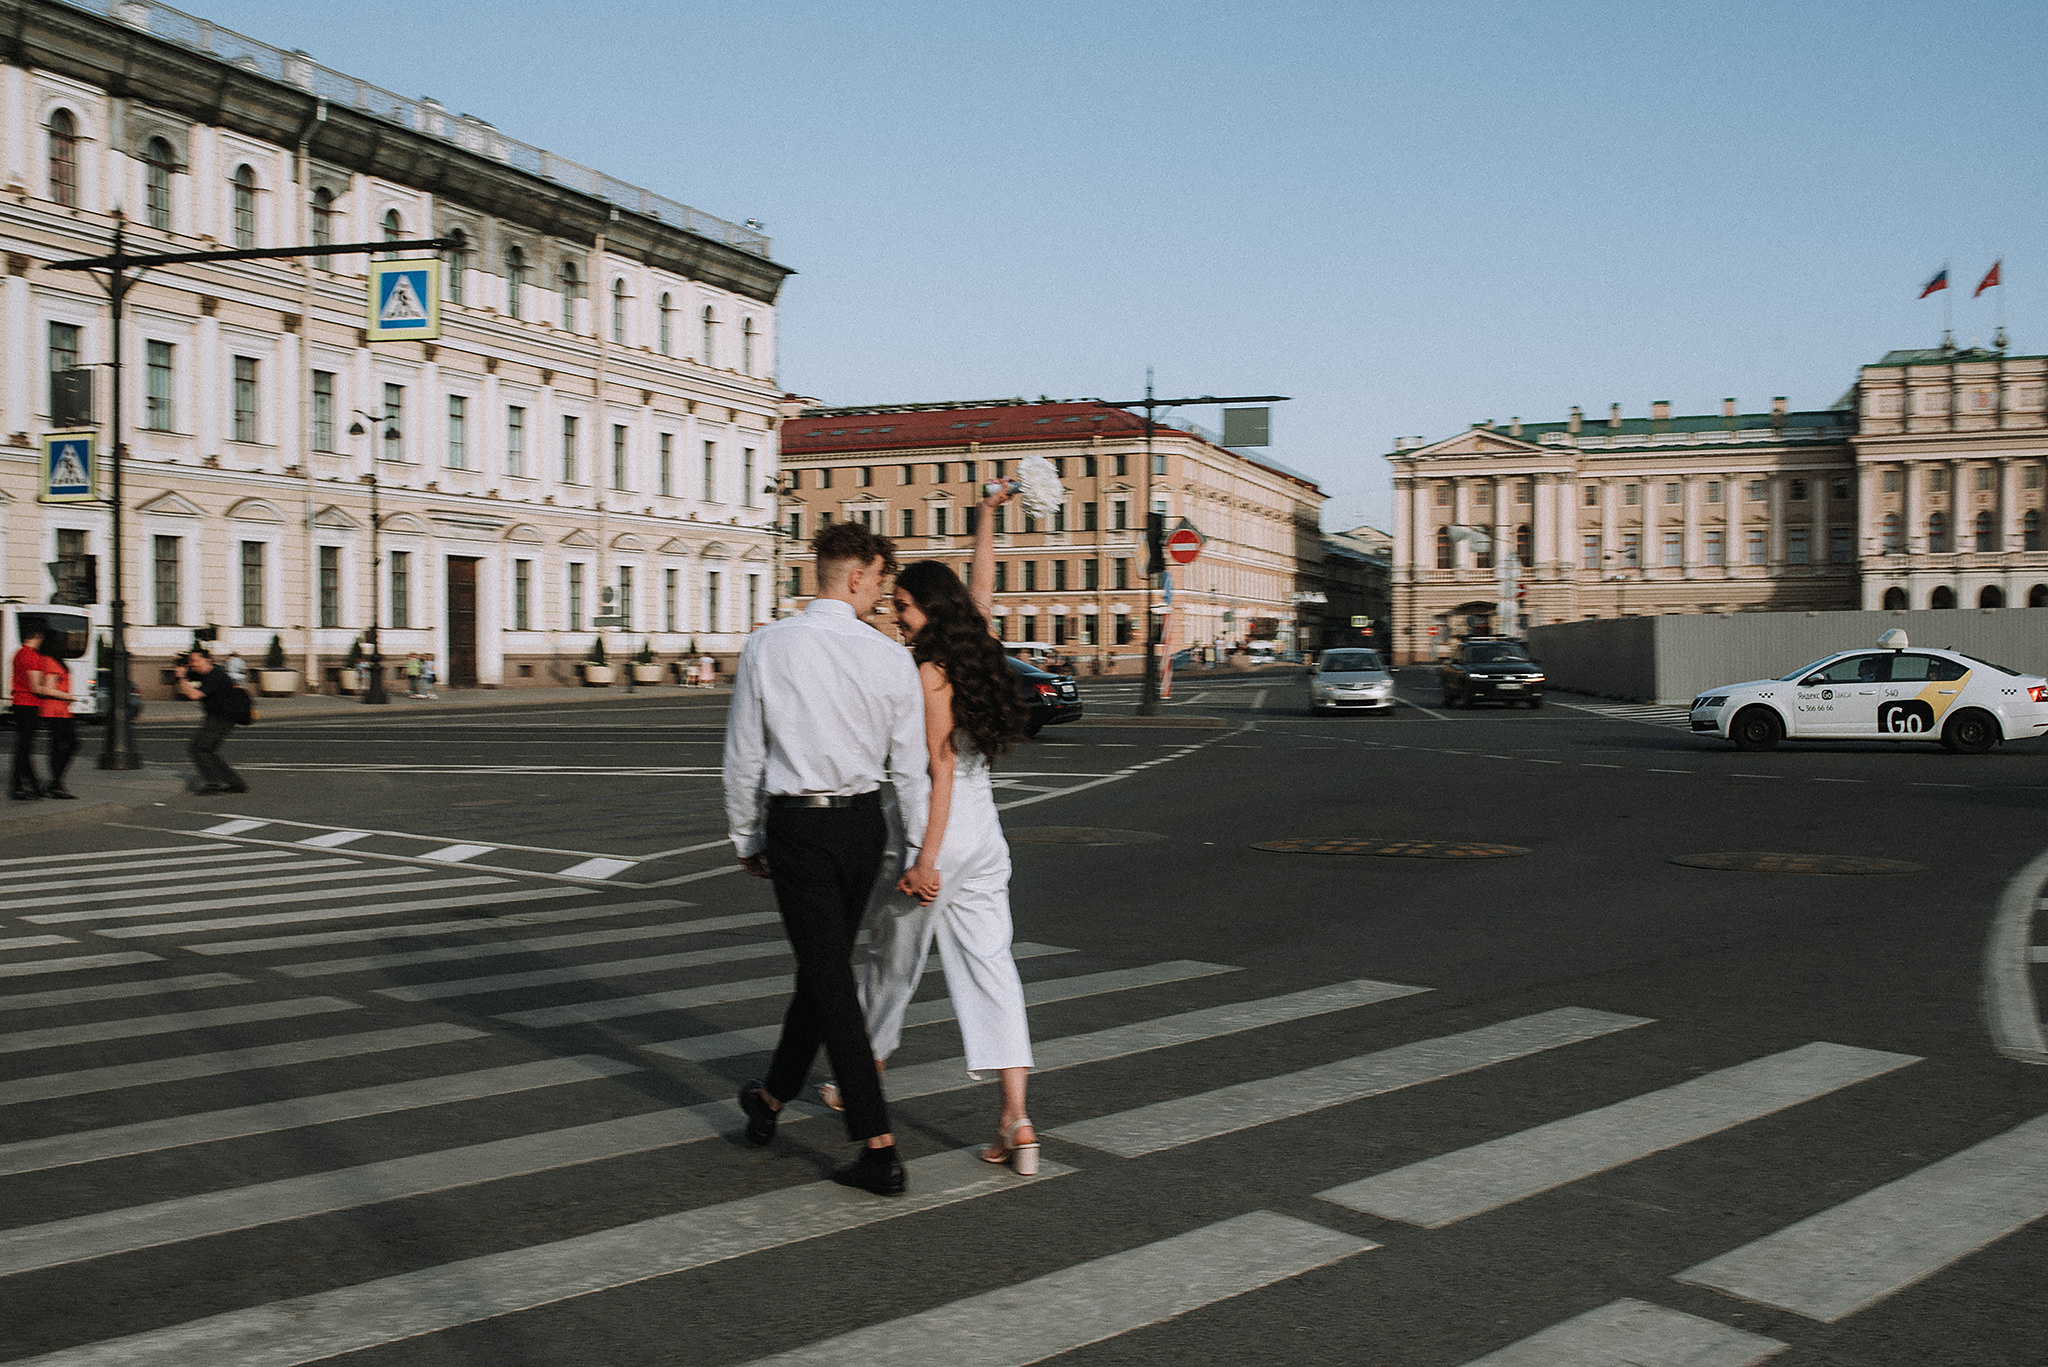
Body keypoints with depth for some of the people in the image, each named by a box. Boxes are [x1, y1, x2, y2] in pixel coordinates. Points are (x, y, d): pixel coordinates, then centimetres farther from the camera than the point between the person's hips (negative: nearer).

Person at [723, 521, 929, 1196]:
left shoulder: (767, 647, -8)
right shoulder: (891, 657, -5)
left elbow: (744, 755, -2)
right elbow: (909, 768, -1)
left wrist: (748, 837, 11)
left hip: (797, 825, -3)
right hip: (864, 822, 3)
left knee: (830, 978, -2)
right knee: (823, 964, 20)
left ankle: (880, 1151, -6)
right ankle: (772, 1097, 40)